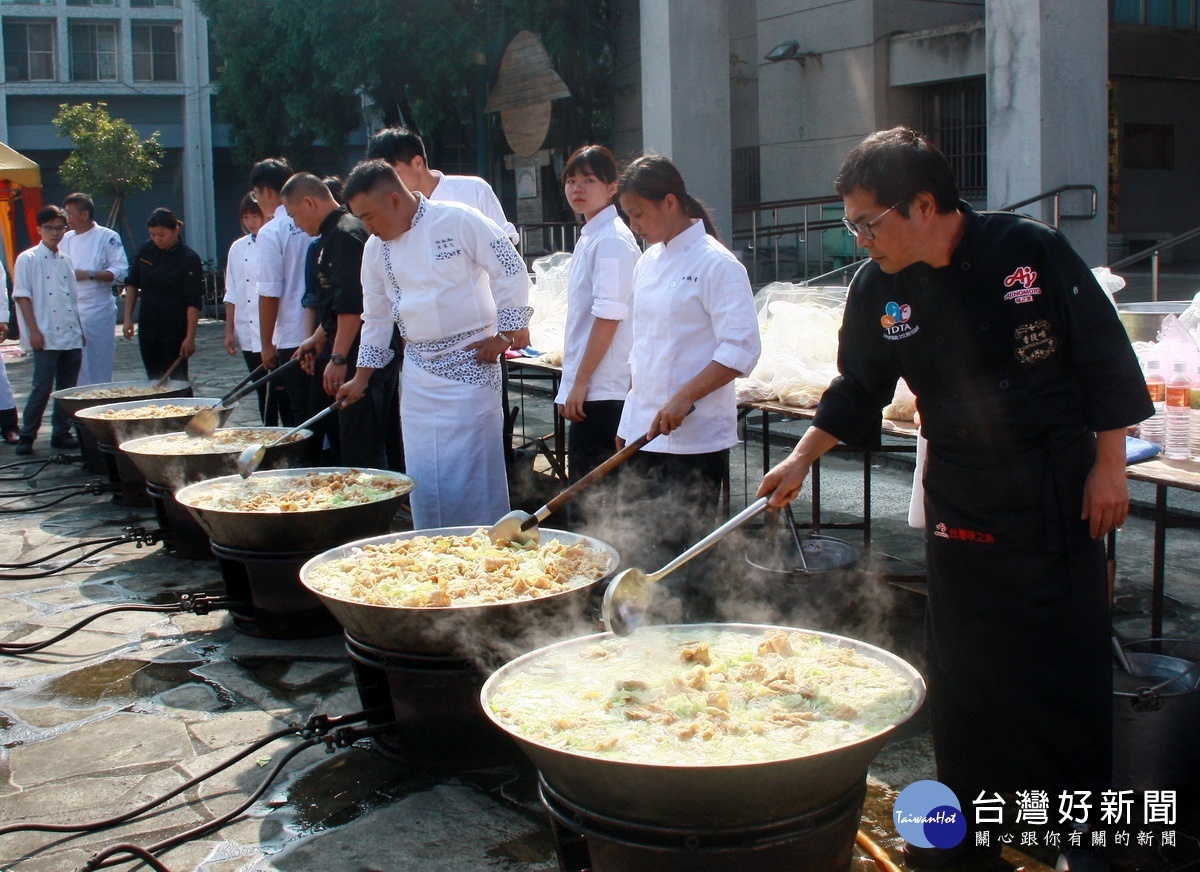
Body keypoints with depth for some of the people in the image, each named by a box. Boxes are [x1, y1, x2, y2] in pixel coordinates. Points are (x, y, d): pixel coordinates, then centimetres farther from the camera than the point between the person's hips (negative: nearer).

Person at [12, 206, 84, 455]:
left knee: (67, 388, 8)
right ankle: (26, 436, 4)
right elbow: (21, 296, -6)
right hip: (46, 338, -6)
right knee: (42, 388, -6)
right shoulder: (28, 259, -2)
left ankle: (61, 433, 18)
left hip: (72, 336, 6)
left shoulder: (65, 260, 14)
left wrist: (81, 329, 14)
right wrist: (33, 331, -13)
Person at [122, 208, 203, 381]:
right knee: (154, 380, 9)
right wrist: (128, 318, 7)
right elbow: (132, 284, 14)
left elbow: (194, 302, -14)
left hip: (175, 329, -5)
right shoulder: (147, 251, 5)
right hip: (147, 327, 5)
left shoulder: (189, 259, -12)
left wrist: (190, 337, -18)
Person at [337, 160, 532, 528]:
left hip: (470, 363, -6)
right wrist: (361, 379, 17)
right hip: (419, 370, 6)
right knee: (423, 472, 8)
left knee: (473, 466, -4)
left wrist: (505, 332, -9)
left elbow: (511, 270, -10)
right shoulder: (376, 249, 8)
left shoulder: (458, 220, -12)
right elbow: (376, 316, 16)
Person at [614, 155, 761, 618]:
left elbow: (741, 349, -16)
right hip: (646, 433, 7)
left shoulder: (715, 263, -11)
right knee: (643, 542, 10)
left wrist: (684, 398, -22)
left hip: (695, 436, -7)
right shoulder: (647, 263, 13)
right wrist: (630, 421, 16)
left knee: (686, 549, -2)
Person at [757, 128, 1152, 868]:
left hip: (1060, 487, -2)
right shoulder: (878, 292, -6)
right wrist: (802, 460, -1)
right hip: (960, 495, 3)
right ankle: (965, 812, 25)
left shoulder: (1031, 251, -15)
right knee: (963, 661, 8)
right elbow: (858, 391, 7)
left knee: (1072, 659, 3)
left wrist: (1110, 466, -8)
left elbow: (1105, 358, -8)